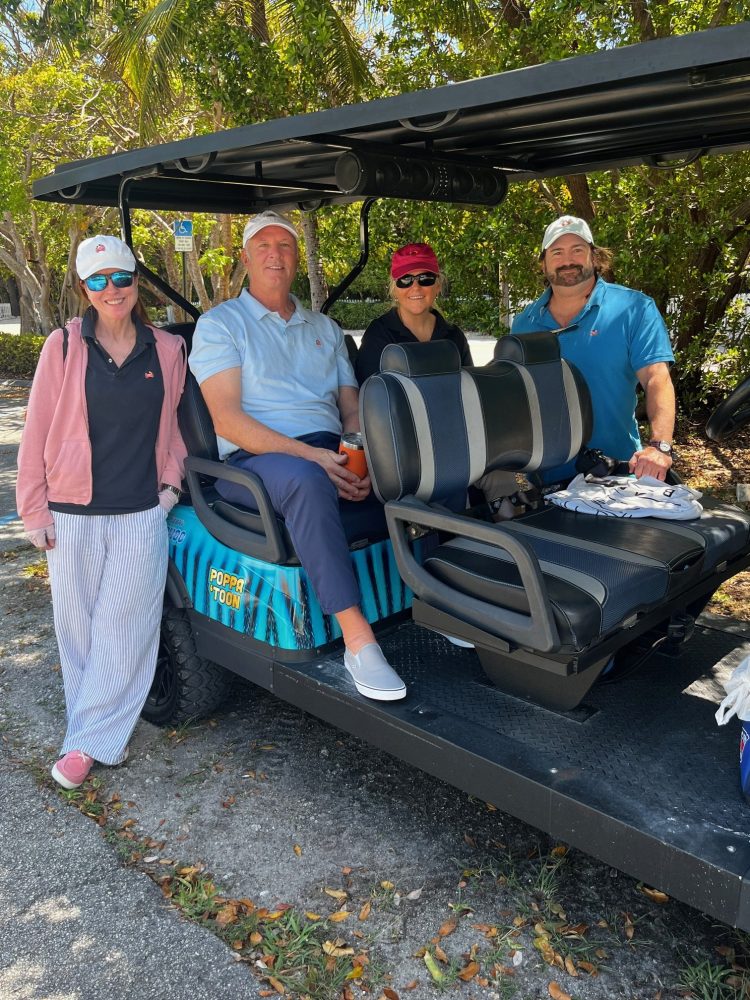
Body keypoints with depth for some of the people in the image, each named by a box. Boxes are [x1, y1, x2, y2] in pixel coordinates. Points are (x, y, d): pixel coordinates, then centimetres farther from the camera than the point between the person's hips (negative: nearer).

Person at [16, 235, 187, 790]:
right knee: (79, 629, 8)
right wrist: (34, 510, -1)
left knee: (124, 630, 0)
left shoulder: (168, 350, 4)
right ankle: (102, 733, 24)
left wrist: (171, 479, 5)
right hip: (74, 514, 0)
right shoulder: (64, 347, 0)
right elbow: (38, 432, 1)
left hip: (142, 514, 0)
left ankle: (88, 742, 12)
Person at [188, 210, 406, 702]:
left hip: (330, 454, 5)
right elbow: (227, 420, -7)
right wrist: (310, 455, -20)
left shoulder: (325, 328, 23)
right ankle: (358, 638, -38)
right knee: (305, 480, -39)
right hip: (252, 460, -5)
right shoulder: (219, 324, 6)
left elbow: (353, 407, 16)